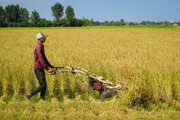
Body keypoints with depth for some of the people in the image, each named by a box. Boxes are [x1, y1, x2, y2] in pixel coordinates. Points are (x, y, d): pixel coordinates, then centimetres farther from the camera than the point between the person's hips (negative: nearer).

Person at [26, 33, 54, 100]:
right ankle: (30, 95, -6)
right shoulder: (38, 47, -15)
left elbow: (44, 58, 25)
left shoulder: (41, 47, 17)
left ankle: (42, 98, 16)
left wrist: (50, 66, 24)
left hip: (41, 69, 10)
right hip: (38, 69, -10)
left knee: (44, 86, 9)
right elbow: (41, 60, -22)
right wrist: (47, 69, -21)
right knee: (43, 85, -13)